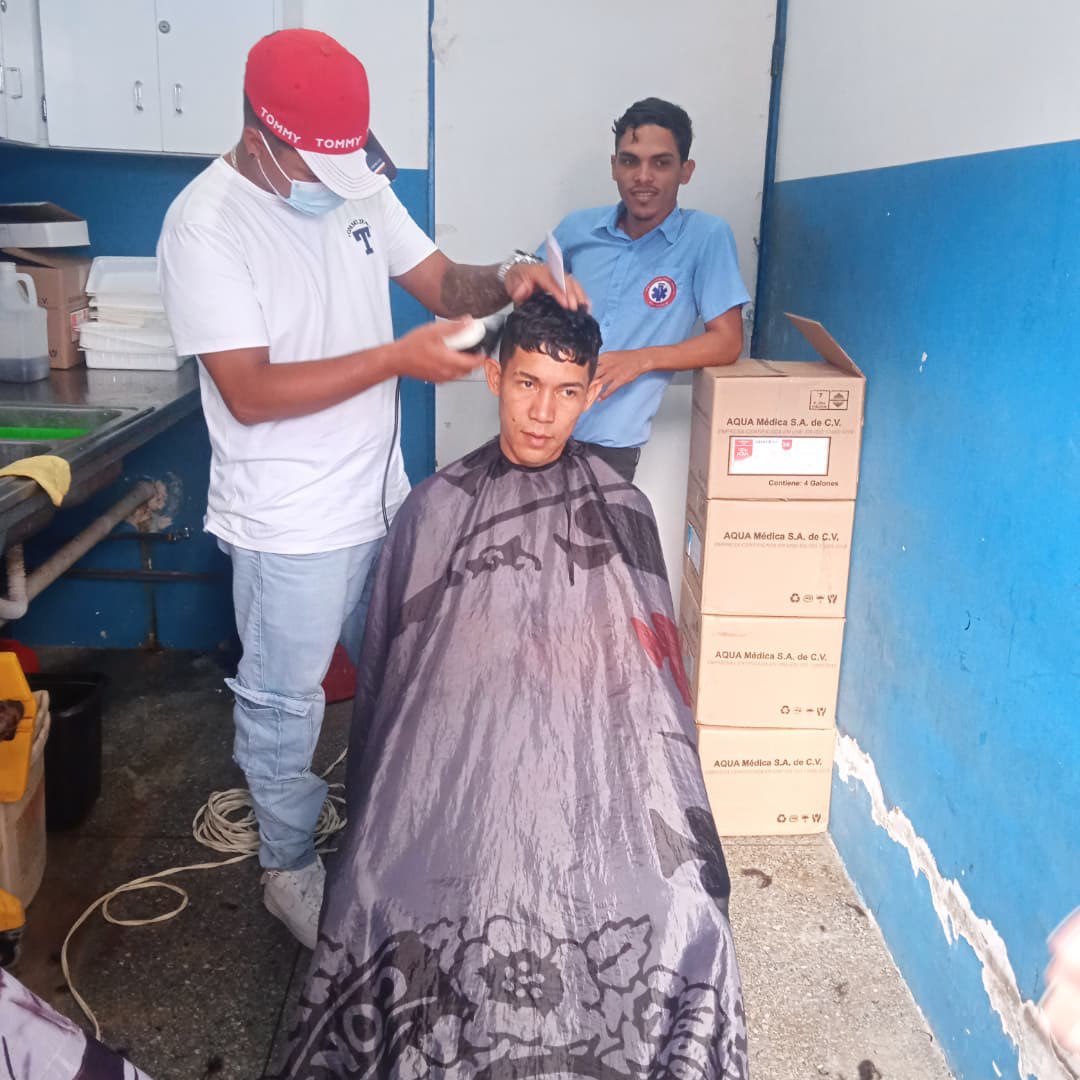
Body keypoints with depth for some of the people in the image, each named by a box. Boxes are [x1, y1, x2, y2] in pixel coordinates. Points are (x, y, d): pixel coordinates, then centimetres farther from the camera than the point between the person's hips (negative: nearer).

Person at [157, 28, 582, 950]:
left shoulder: (360, 188, 1)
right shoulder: (207, 226, -20)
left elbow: (441, 282, 7)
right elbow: (250, 393, -25)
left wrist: (507, 279, -15)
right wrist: (400, 358, -27)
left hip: (382, 499, 7)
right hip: (291, 528, -7)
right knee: (286, 706, 12)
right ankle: (290, 867, 36)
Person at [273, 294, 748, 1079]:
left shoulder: (623, 515, 8)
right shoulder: (437, 508, 7)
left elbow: (652, 683, 10)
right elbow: (388, 672, 11)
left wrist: (655, 802, -1)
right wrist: (386, 811, 6)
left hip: (592, 767, 1)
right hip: (456, 765, 0)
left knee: (669, 925, -25)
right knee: (424, 918, -28)